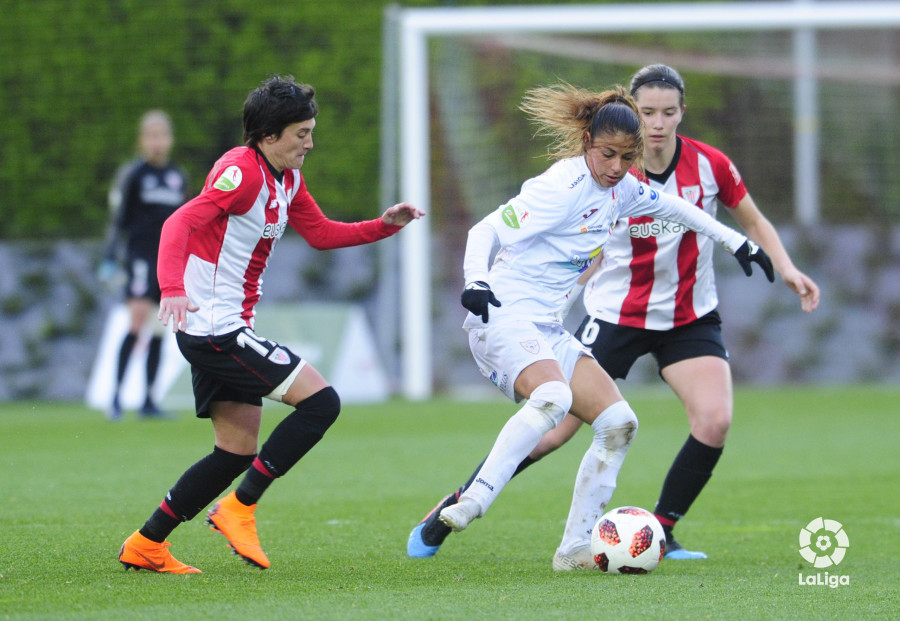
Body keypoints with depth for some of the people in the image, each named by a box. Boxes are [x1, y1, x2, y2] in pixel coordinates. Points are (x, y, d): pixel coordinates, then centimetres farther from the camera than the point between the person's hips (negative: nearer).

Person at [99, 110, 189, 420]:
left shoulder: (178, 177, 13)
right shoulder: (133, 174, -2)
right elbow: (119, 219, -1)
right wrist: (110, 258, -6)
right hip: (141, 256, -5)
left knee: (160, 329, 5)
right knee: (137, 322, -16)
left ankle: (148, 401, 9)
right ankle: (115, 396, -15)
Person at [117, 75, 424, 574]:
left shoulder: (287, 180, 13)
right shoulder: (241, 172, -17)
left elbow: (321, 233, 25)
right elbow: (180, 224, -27)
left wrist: (385, 224, 12)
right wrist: (173, 287, -43)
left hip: (223, 333, 10)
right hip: (214, 330, -10)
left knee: (238, 452, 12)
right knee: (321, 401, -13)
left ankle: (144, 546, 16)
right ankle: (239, 508, -9)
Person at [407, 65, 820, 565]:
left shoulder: (709, 165, -9)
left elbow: (754, 222, 8)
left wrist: (786, 269, -7)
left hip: (689, 316, 2)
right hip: (615, 314, -2)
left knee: (714, 420, -20)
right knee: (554, 427, -7)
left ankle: (659, 532, -2)